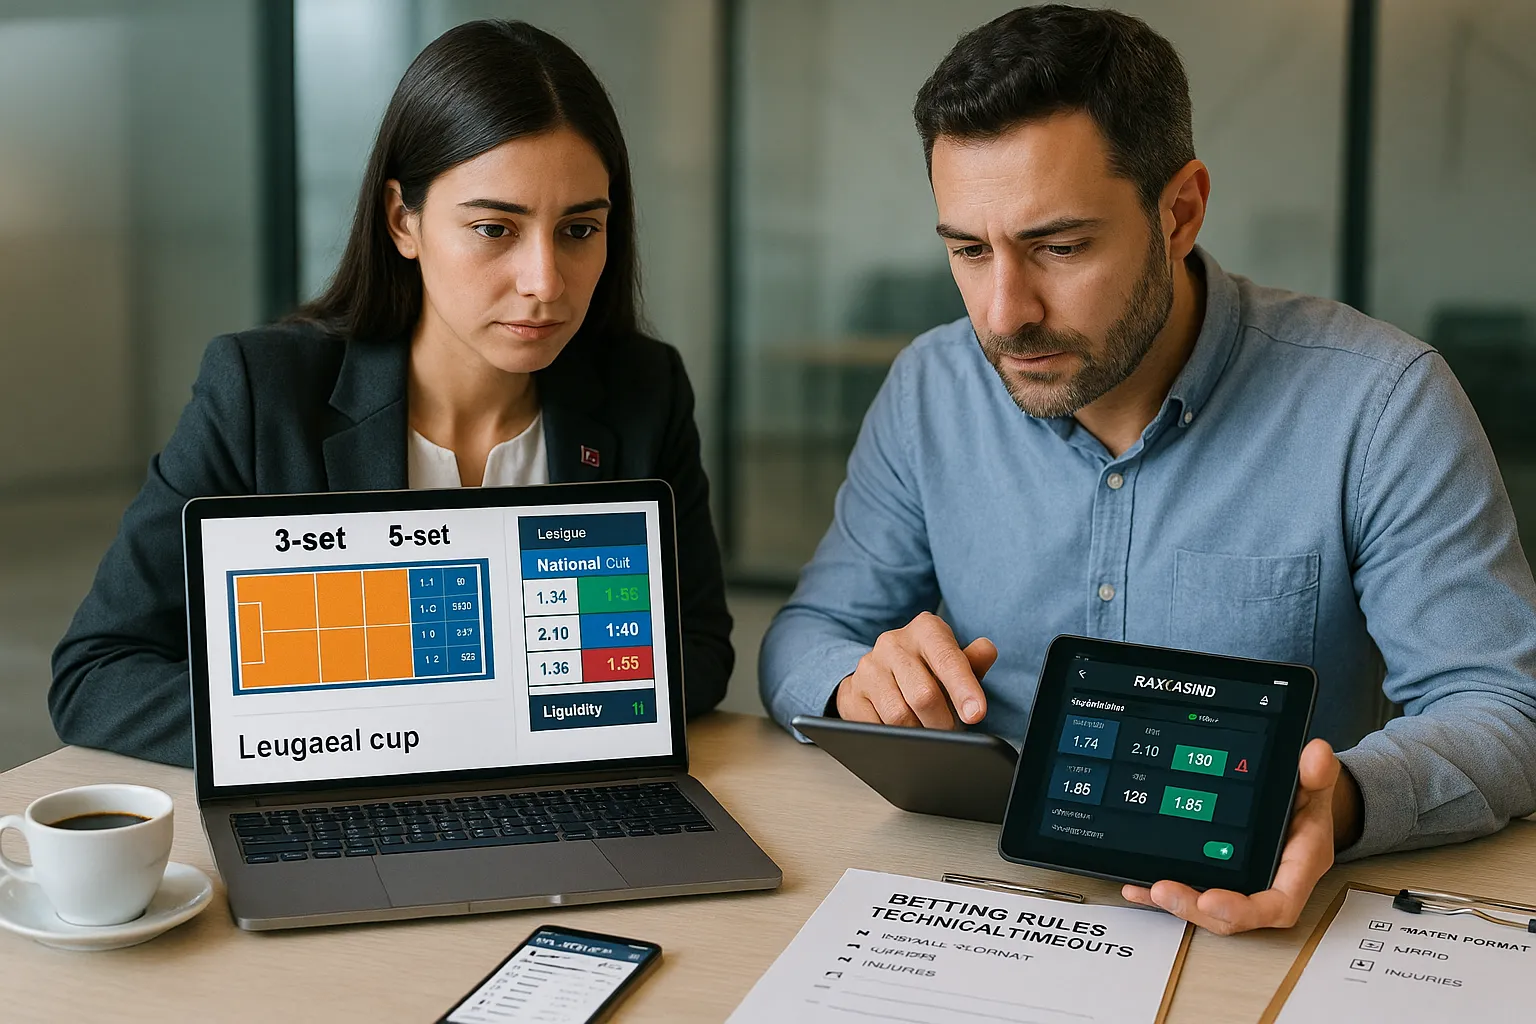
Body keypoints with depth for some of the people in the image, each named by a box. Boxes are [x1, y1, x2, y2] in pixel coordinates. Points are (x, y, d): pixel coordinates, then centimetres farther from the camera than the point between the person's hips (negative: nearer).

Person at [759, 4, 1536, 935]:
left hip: (1267, 917, -1)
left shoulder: (1380, 402, -11)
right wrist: (860, 682, -18)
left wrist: (1341, 801, -34)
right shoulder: (931, 392, 0)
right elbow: (805, 638, 7)